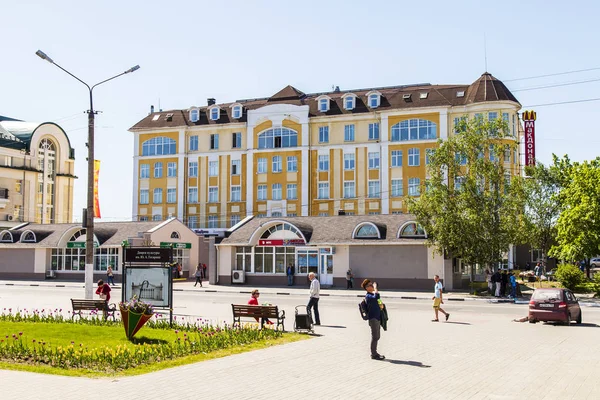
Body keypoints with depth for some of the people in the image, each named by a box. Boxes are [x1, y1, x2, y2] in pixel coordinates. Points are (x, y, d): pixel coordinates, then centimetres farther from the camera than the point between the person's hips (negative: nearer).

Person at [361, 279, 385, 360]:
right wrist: (375, 287, -20)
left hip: (377, 318, 10)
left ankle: (374, 352, 25)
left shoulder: (372, 295, 15)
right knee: (375, 337, -5)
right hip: (373, 319, -10)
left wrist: (381, 305, 4)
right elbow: (377, 297, -36)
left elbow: (378, 301, 28)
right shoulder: (368, 296, -16)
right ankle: (373, 354, 3)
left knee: (377, 336, 15)